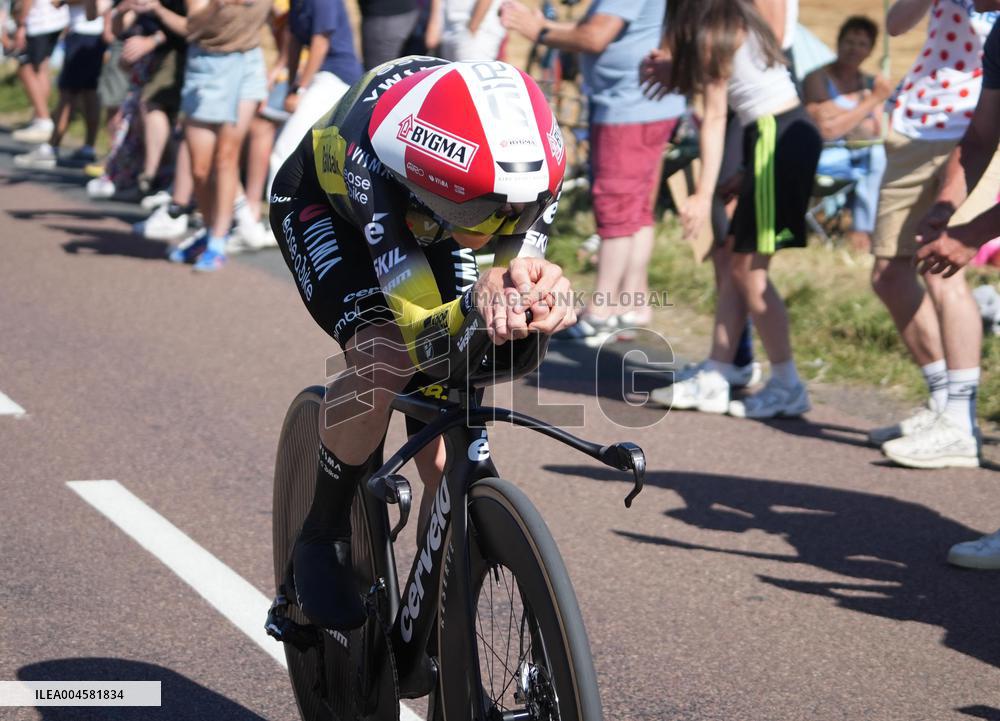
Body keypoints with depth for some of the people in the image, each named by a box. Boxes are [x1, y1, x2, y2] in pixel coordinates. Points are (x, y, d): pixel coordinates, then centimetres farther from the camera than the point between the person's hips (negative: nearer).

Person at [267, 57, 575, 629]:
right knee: (386, 356, -32)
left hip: (421, 216, 4)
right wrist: (477, 305, -69)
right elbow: (422, 340, -47)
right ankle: (322, 541, -8)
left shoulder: (529, 158, -36)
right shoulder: (378, 158, -46)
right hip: (321, 201, -4)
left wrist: (534, 288, -60)